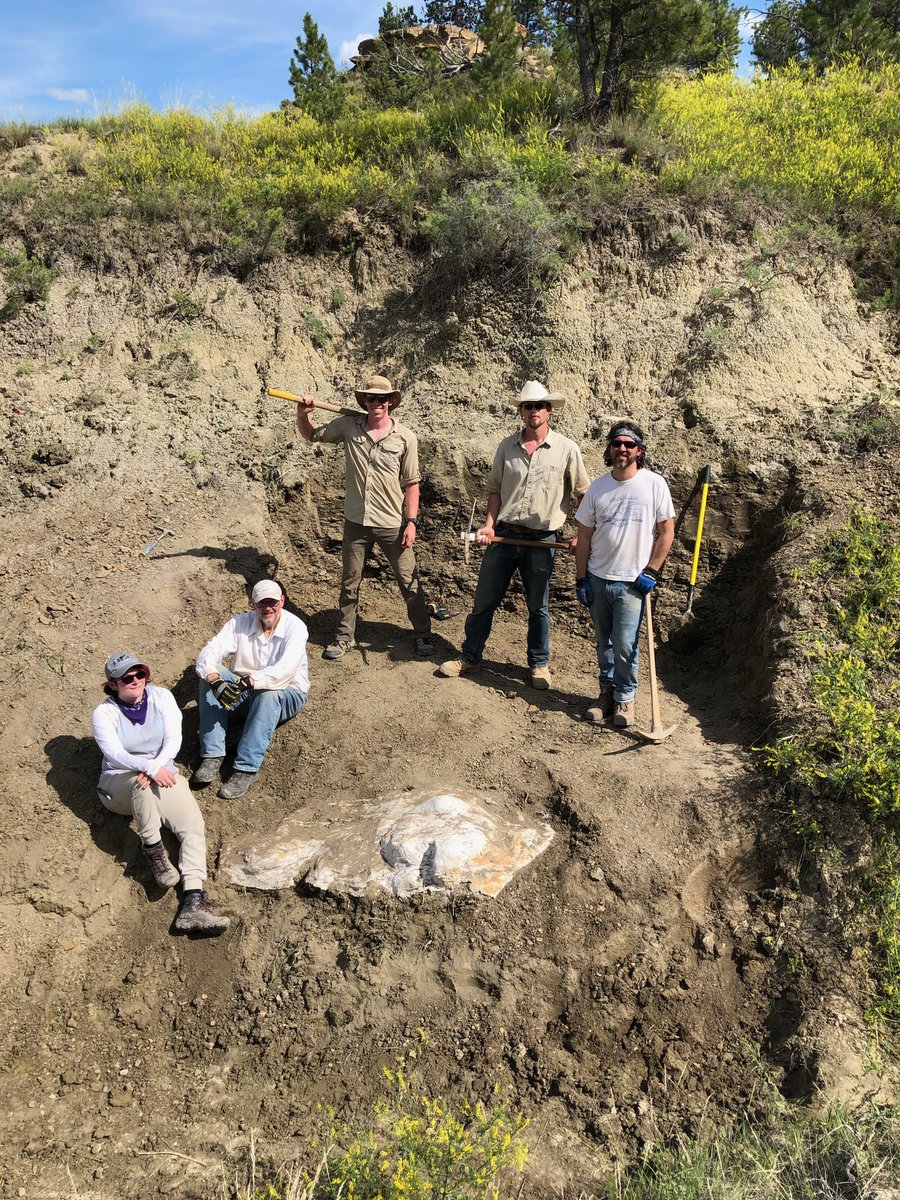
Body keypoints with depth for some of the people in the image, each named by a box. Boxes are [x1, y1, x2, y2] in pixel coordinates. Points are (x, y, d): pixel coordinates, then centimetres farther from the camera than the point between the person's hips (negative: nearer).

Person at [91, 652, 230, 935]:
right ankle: (153, 851, -22)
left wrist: (159, 766, -29)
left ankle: (192, 904, -34)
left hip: (163, 777, 3)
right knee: (142, 784, -41)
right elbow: (114, 754, -21)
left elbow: (173, 739, -9)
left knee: (194, 827, -22)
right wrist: (150, 767, -39)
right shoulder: (104, 713, -7)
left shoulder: (161, 697, 1)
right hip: (119, 783, -3)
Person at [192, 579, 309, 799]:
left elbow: (285, 671, -32)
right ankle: (212, 756, -24)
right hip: (246, 690, 4)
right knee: (209, 678, -22)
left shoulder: (295, 627, -18)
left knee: (269, 695, -38)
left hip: (287, 693, -4)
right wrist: (216, 681, -38)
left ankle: (247, 769, -37)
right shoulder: (241, 622, -6)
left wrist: (249, 681, -45)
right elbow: (209, 652, -17)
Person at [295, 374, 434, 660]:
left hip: (392, 524, -2)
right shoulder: (349, 426, -1)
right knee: (350, 583, 13)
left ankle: (423, 635, 23)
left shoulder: (405, 437, -5)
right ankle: (344, 637, 29)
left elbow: (411, 483, -2)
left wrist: (411, 521, -7)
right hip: (356, 522, 2)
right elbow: (310, 435, 13)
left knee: (410, 582, 5)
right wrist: (302, 414, -7)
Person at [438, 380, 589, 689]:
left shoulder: (566, 449, -3)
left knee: (538, 607, 11)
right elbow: (495, 489, 10)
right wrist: (490, 525, -2)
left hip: (541, 540, -2)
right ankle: (470, 655, 24)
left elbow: (583, 495, 1)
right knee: (484, 601, 8)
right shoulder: (507, 446, 5)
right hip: (503, 535, 2)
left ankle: (539, 664, 27)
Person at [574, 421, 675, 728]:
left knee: (625, 644, -6)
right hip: (598, 578, 3)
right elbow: (584, 536, 7)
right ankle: (607, 691, 28)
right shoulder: (597, 487, 4)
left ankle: (625, 697, 13)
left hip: (633, 581, -3)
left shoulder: (654, 484, -4)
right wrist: (581, 579, 4)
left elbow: (666, 532, -1)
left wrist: (651, 572, -7)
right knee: (604, 642, 13)